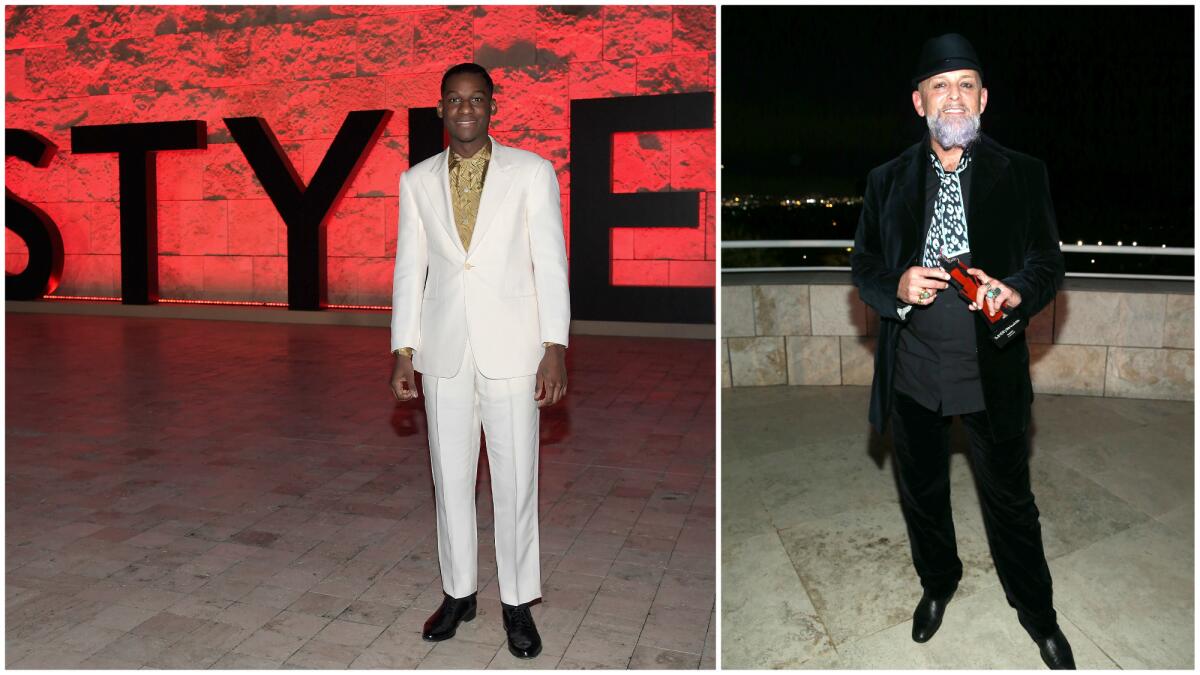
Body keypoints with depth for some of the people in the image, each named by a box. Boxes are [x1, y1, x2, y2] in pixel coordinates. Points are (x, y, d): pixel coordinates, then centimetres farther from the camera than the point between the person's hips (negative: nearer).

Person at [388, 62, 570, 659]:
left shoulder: (532, 171, 0)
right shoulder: (417, 181, 8)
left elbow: (550, 262, -4)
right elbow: (409, 268, 9)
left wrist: (555, 348, -10)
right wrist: (402, 351, 3)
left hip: (511, 348, -2)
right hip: (443, 350, 3)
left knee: (515, 480, 4)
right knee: (450, 476, 11)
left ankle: (517, 601, 21)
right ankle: (458, 591, 30)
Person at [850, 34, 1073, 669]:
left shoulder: (1023, 175, -2)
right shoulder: (887, 181, 2)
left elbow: (1048, 261, 0)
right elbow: (863, 264, 5)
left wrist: (1018, 291, -22)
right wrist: (895, 286, -17)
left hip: (991, 372, -1)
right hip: (912, 372, 2)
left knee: (1010, 499, 13)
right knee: (921, 494, 19)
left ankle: (1036, 611, 38)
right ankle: (937, 583, 46)